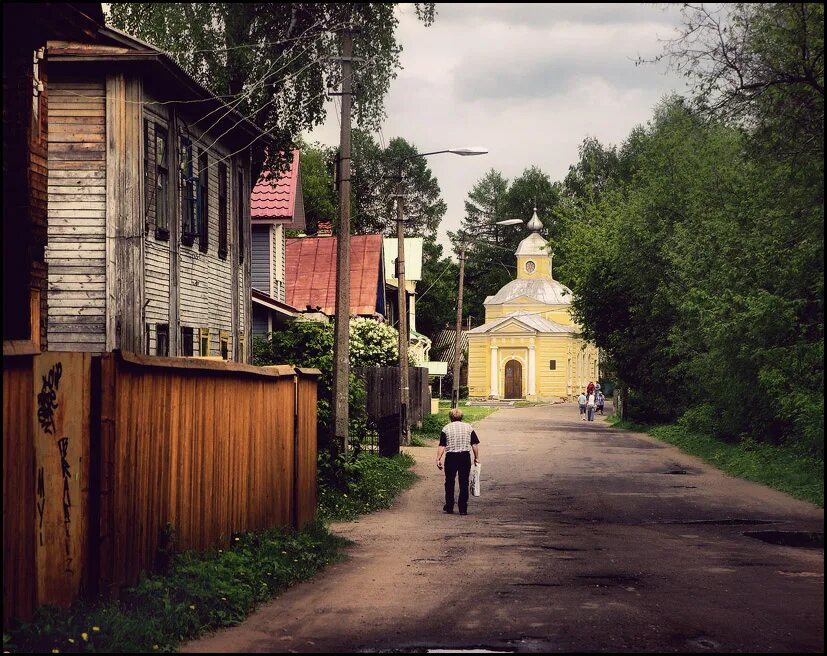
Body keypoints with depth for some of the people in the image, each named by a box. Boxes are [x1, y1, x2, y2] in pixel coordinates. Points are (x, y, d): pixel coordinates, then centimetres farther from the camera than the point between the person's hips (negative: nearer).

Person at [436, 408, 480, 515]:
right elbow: (475, 444, 2)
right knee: (464, 484, 5)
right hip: (465, 457, 1)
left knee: (449, 483, 12)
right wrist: (476, 457, 10)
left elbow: (442, 446, -5)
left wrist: (438, 459, -2)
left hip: (451, 457, -1)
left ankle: (449, 507, 16)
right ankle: (463, 509, 3)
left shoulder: (446, 428, 0)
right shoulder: (469, 427, 4)